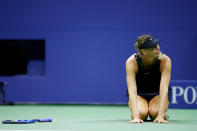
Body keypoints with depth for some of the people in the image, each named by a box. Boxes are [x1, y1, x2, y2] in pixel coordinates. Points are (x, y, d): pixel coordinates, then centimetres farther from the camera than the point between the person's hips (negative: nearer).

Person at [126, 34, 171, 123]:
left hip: (157, 94, 0)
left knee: (155, 112, -30)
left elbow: (164, 89, -35)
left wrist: (161, 115, -47)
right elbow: (132, 90, -37)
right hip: (139, 94, 0)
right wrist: (136, 117, -49)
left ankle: (163, 114, 6)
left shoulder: (165, 60, -28)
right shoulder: (132, 62, -29)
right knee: (141, 113, -31)